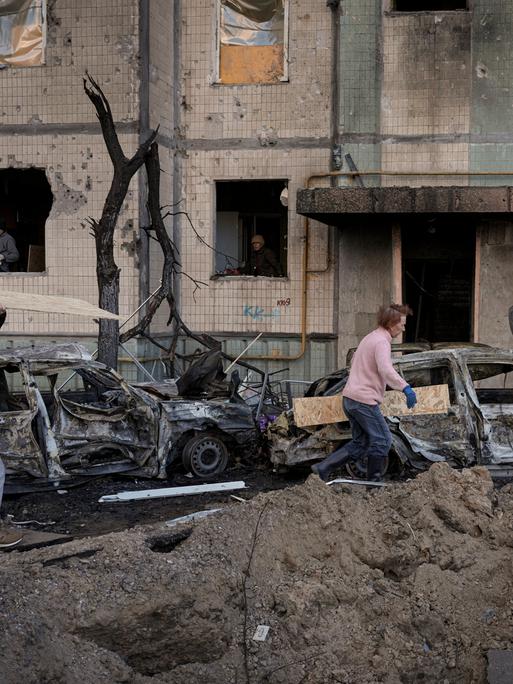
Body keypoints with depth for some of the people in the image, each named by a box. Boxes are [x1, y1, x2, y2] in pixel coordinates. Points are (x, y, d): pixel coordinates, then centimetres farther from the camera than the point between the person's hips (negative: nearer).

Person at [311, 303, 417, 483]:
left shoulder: (370, 337, 18)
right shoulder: (382, 342, -13)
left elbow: (355, 362, 32)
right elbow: (386, 369, -32)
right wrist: (405, 387, -43)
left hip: (349, 398, 10)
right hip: (365, 400, -10)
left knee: (360, 443, 13)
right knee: (382, 439, 3)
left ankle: (323, 468, 6)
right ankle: (374, 481, 9)